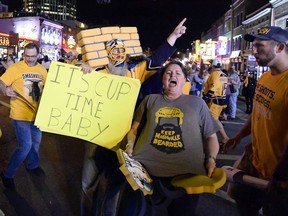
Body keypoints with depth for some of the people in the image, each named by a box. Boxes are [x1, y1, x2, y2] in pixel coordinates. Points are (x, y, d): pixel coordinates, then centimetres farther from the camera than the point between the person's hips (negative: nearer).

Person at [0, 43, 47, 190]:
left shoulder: (42, 70, 4)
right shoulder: (15, 68, -12)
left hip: (36, 113, 6)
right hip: (21, 114, -6)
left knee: (36, 141, 21)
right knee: (26, 146, -10)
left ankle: (32, 165, 46)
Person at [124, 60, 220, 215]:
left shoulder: (197, 103, 14)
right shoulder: (150, 100, 19)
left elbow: (211, 136, 13)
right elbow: (135, 127, 19)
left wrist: (211, 159, -3)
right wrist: (130, 145, 0)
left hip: (186, 170, -1)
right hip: (145, 166, 1)